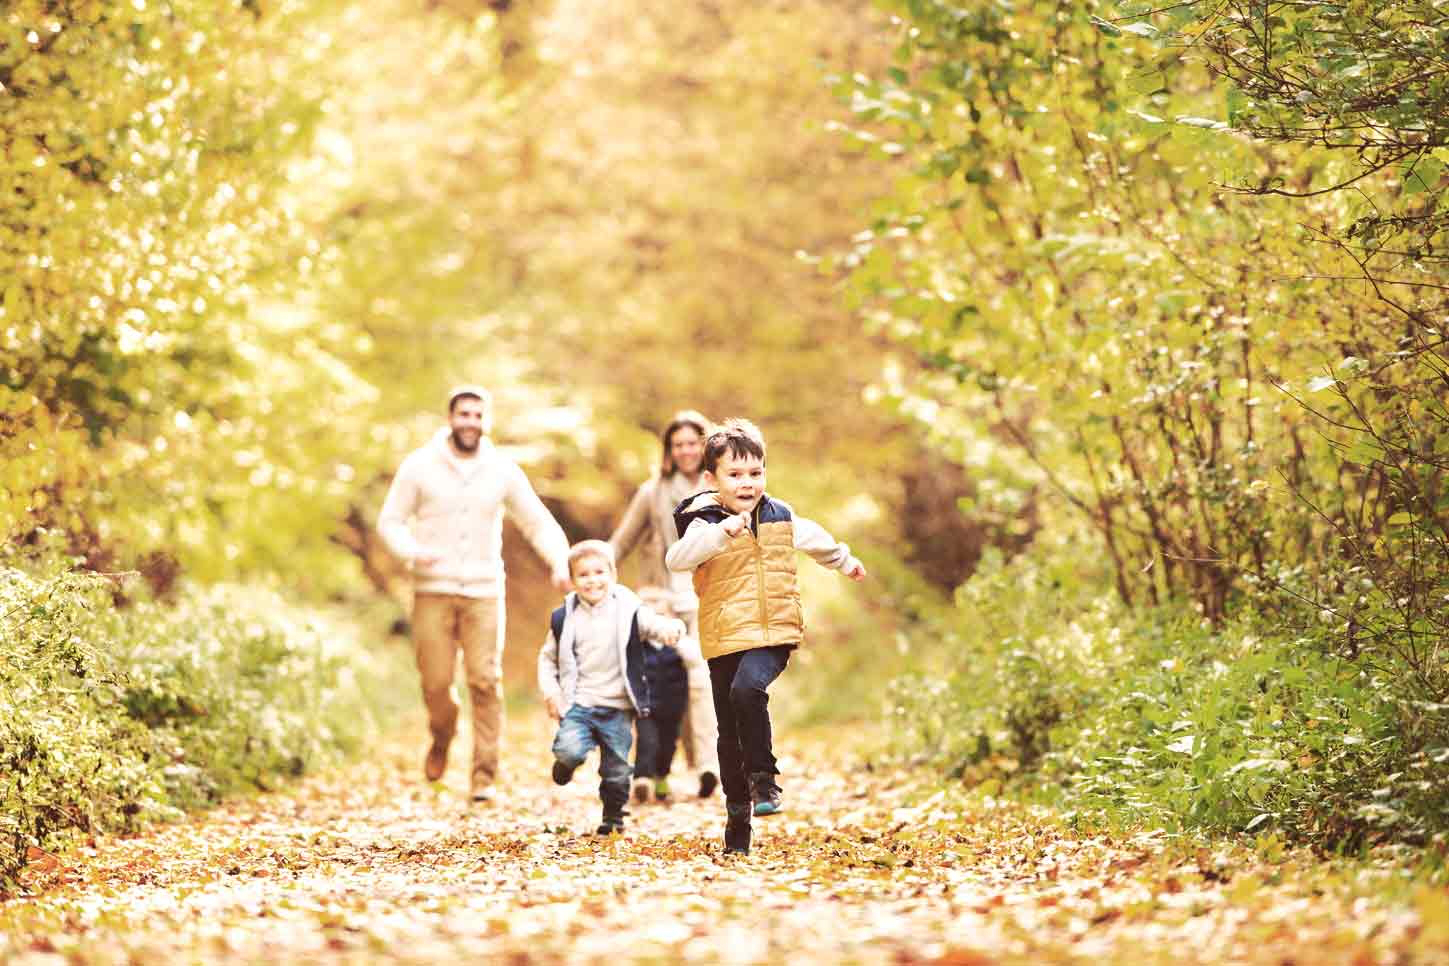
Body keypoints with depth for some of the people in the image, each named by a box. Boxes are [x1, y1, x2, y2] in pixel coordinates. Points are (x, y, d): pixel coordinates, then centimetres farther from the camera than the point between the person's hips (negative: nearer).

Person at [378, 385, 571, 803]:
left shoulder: (503, 470, 5)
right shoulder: (420, 466, 0)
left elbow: (538, 522, 10)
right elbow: (390, 520, 3)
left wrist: (559, 561, -8)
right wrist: (411, 551, -18)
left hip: (484, 592, 1)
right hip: (433, 592, -1)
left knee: (486, 681, -8)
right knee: (436, 682, -3)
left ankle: (485, 775, -1)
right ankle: (441, 740, 30)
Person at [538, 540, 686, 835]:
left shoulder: (629, 611, -3)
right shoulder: (564, 618, 2)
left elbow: (656, 624, -15)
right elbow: (548, 657, 12)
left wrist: (671, 628, -39)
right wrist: (550, 690, -1)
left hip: (618, 708, 0)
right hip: (578, 703, 0)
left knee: (616, 770, 5)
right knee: (570, 750, -23)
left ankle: (613, 816, 30)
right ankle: (565, 763, 12)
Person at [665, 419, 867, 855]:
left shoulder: (780, 517, 8)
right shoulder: (705, 523, -6)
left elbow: (813, 537, 30)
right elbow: (676, 558, -27)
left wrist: (845, 561, 47)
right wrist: (722, 531, -40)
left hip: (773, 635, 0)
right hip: (724, 640, 0)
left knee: (748, 689, -30)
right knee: (730, 734, 6)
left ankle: (763, 777, -16)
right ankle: (738, 814, 21)